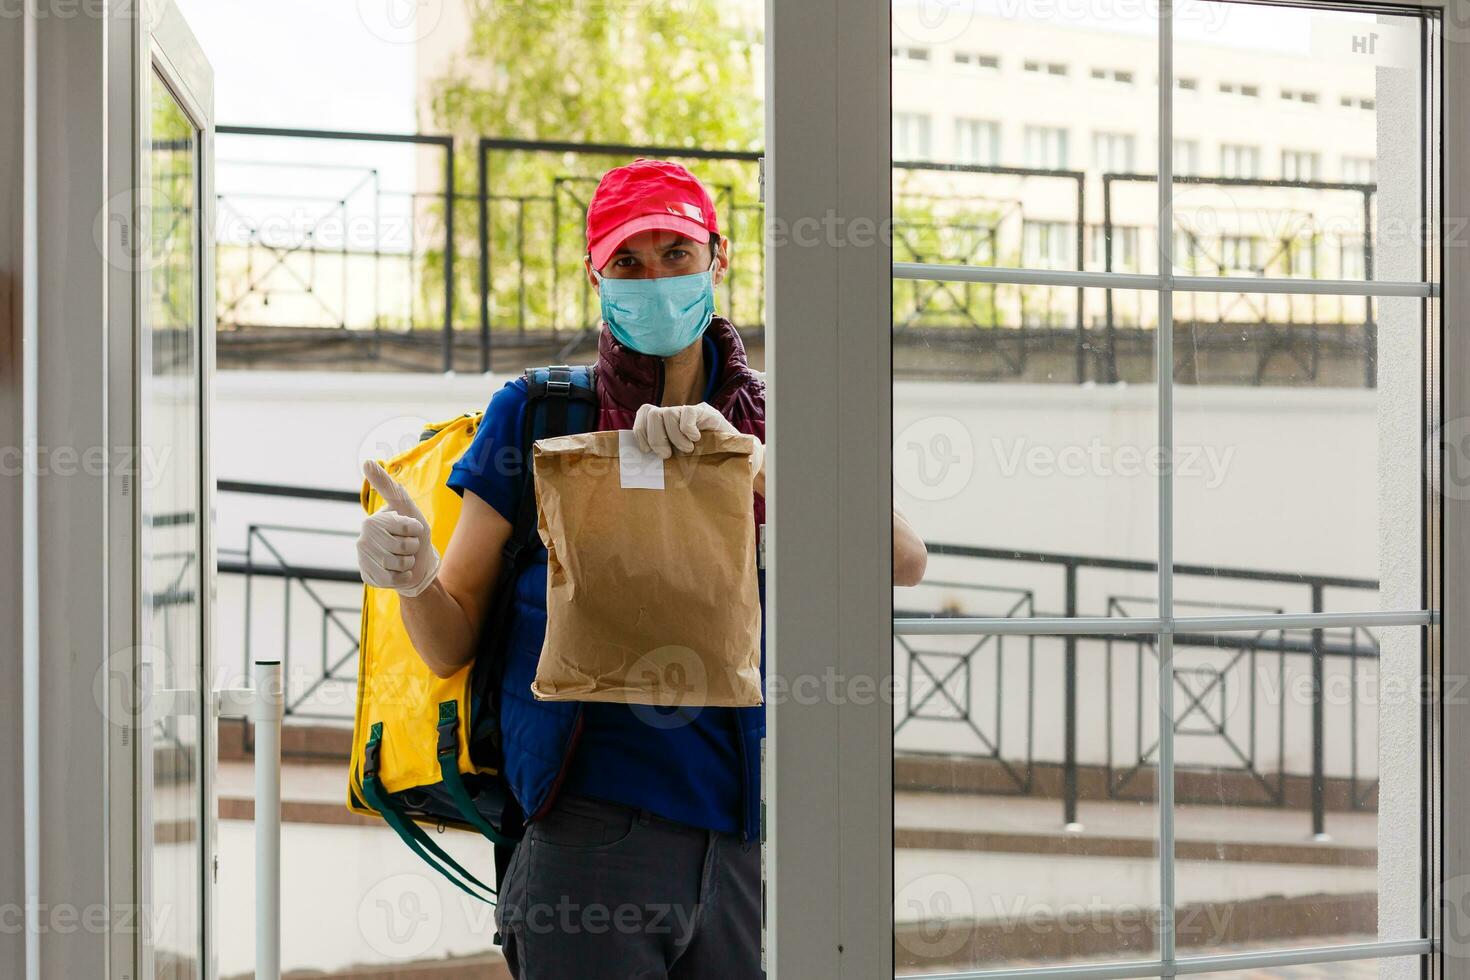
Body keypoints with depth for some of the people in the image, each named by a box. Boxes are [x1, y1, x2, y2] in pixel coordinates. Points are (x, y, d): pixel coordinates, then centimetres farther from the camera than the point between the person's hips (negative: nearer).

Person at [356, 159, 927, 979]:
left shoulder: (761, 420, 9)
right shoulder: (535, 414, 3)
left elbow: (905, 562, -9)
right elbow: (451, 647, 4)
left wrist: (741, 459, -18)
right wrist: (415, 577, -17)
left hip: (736, 845, 3)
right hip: (592, 837, -2)